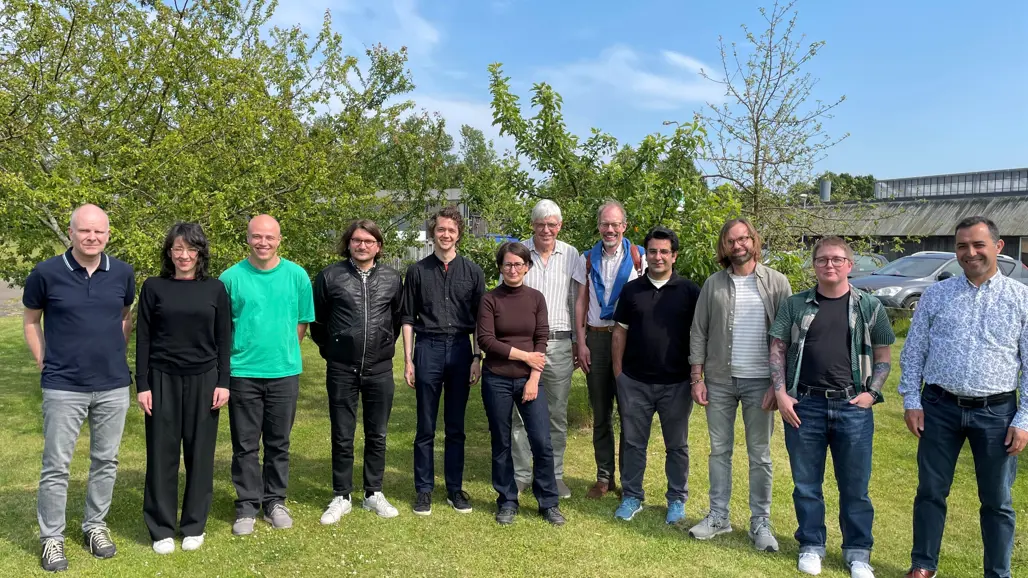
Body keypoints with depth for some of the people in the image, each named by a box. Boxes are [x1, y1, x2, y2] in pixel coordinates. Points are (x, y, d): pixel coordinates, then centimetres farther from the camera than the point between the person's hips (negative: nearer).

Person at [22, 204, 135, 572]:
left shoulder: (123, 273, -1)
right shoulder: (46, 273, -8)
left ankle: (95, 525, 28)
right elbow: (31, 321, 6)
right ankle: (51, 538, 19)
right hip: (63, 387, -2)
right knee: (56, 466, 4)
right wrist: (45, 364, 1)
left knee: (105, 461, 12)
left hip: (114, 386, 3)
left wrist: (116, 356, 10)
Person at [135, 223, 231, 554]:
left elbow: (224, 340, 3)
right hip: (163, 379, 0)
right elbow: (143, 339, 1)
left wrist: (223, 382, -3)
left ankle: (194, 525, 20)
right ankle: (161, 529, 18)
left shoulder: (215, 289, 3)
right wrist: (142, 385, -4)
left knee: (200, 452, 6)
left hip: (203, 380, 1)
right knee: (162, 452, 5)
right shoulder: (153, 287, 1)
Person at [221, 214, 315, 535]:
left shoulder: (296, 275, 1)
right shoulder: (231, 277, -2)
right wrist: (237, 354, 3)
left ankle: (275, 501, 26)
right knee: (245, 445, 7)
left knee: (278, 443, 12)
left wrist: (283, 351, 6)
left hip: (284, 371, 1)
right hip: (243, 373, -1)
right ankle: (247, 506, 20)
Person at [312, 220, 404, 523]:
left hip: (380, 369, 2)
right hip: (341, 369, -1)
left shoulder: (392, 278, 1)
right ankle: (341, 497, 22)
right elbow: (317, 320, 6)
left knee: (377, 435, 11)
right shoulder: (330, 276, -4)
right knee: (342, 437, 8)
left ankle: (374, 494, 26)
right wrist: (331, 350, 11)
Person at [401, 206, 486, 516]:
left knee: (456, 428, 9)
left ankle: (455, 489, 20)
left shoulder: (472, 271, 5)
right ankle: (424, 490, 17)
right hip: (428, 349, -1)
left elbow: (480, 319, 7)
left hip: (461, 350, 1)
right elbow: (408, 318, 6)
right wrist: (408, 360, 1)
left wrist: (477, 357, 0)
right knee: (425, 428, 6)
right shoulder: (418, 271, 4)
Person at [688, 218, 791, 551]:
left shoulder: (776, 283, -2)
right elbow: (699, 333, 4)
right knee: (719, 450, 11)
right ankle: (718, 517, 23)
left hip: (760, 382, -2)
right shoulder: (714, 284, 3)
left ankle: (760, 523, 20)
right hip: (719, 380, 2)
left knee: (760, 455, 8)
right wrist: (697, 378, -1)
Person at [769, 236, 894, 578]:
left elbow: (883, 355, 8)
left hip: (853, 407, 0)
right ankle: (811, 546, 27)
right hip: (804, 405, 1)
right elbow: (778, 349, 5)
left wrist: (871, 392, -5)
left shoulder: (869, 306, 4)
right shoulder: (795, 305, 4)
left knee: (855, 486, 8)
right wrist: (781, 393, -4)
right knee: (806, 484, 10)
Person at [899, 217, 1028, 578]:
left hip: (997, 412, -1)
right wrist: (911, 401, -1)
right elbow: (913, 352, 5)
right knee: (931, 491, 10)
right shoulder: (936, 294, 3)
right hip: (940, 408, 1)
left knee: (997, 501, 11)